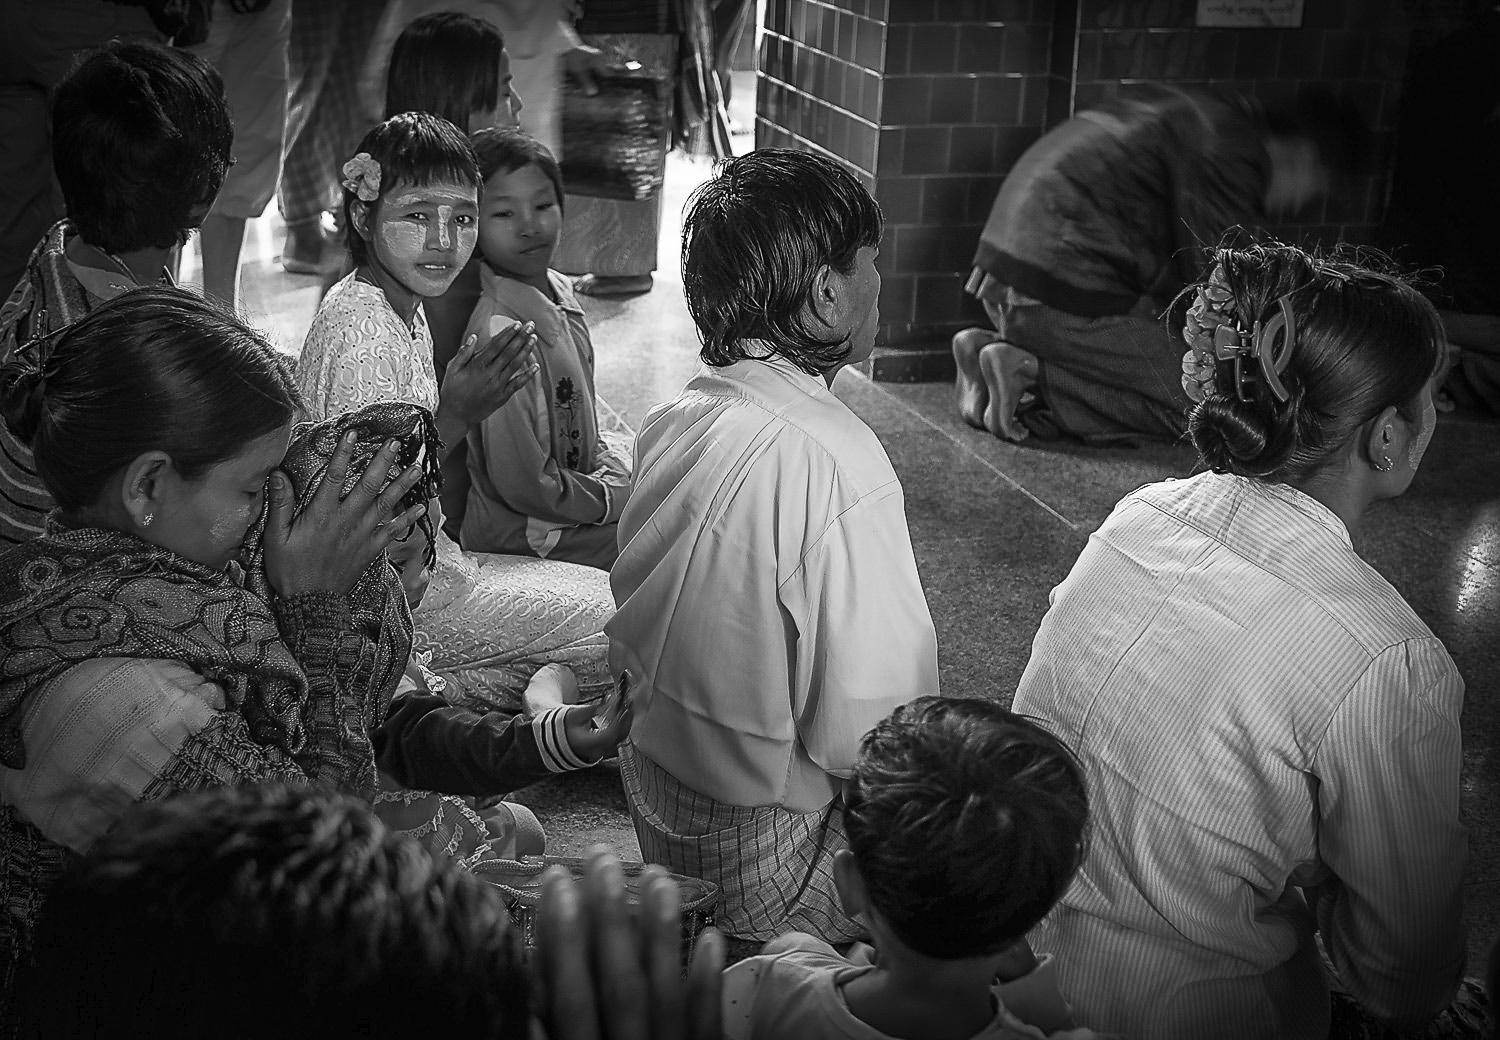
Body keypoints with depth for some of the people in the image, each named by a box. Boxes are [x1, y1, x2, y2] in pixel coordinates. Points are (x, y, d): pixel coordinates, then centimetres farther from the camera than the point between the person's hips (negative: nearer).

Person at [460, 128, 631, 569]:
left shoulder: (558, 292, 2)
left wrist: (613, 459, 0)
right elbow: (524, 485, -25)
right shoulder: (500, 331, -27)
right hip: (522, 531, -9)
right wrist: (617, 496, -14)